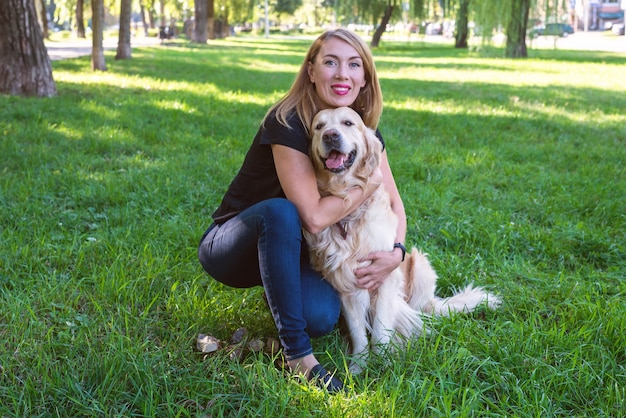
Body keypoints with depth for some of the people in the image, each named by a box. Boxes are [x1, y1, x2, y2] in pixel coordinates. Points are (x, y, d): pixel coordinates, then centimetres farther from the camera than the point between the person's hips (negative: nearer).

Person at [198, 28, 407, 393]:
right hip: (232, 247, -5)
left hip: (286, 248, 5)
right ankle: (297, 350, -26)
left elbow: (394, 202, 1)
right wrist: (372, 180, -20)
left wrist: (396, 252, -18)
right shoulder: (287, 123, -26)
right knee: (280, 211, -38)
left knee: (321, 315, -24)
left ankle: (278, 287, 14)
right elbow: (315, 217, -33)